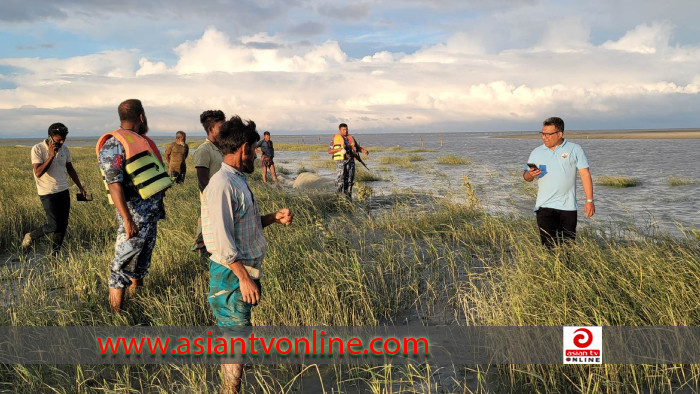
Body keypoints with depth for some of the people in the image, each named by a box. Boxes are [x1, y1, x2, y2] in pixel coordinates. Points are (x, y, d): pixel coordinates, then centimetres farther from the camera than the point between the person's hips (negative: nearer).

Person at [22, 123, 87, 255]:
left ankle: (55, 254, 18)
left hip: (63, 191, 6)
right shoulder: (38, 149, -13)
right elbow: (38, 173, -22)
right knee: (54, 225, -9)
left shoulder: (64, 148, 5)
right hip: (47, 193, -6)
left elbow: (70, 169, 18)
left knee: (63, 225, 6)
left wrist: (80, 187, 20)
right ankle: (30, 237, 18)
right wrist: (51, 155, -25)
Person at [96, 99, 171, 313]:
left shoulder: (140, 140, 15)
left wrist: (159, 206, 21)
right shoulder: (114, 143, -14)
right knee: (125, 260, -3)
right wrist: (127, 218, -26)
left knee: (144, 255, 19)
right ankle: (116, 311, 4)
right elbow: (114, 183, -21)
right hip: (134, 211, -9)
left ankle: (136, 294, 34)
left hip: (152, 208, 9)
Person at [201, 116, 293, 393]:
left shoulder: (238, 181, 11)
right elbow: (221, 241, -24)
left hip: (246, 270, 9)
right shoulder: (222, 185, -20)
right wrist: (244, 277, -23)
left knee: (234, 332, 19)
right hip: (232, 275, -9)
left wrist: (274, 218, 3)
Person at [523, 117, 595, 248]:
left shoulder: (575, 150, 4)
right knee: (548, 245, -7)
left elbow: (585, 175, 1)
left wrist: (589, 200, -5)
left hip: (568, 207, -1)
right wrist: (530, 174, -12)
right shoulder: (536, 152, 11)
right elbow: (526, 177, 13)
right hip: (544, 206, 1)